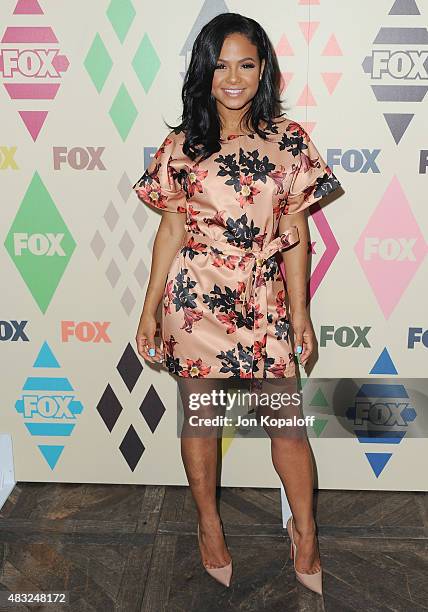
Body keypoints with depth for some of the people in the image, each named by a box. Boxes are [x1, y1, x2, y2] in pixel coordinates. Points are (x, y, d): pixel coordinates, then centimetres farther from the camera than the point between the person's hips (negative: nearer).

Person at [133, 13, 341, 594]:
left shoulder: (289, 139, 2)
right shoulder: (182, 145, 1)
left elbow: (295, 231, 4)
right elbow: (172, 228, 4)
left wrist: (299, 311, 4)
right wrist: (150, 309, 3)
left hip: (265, 299, 1)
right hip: (196, 297, 0)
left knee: (287, 419, 4)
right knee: (200, 415, 11)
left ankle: (305, 533, 27)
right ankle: (209, 524, 35)